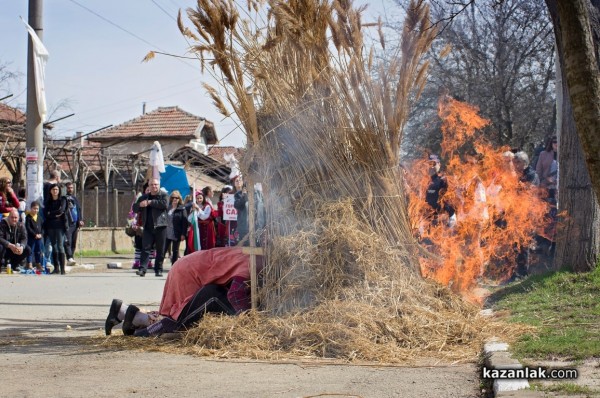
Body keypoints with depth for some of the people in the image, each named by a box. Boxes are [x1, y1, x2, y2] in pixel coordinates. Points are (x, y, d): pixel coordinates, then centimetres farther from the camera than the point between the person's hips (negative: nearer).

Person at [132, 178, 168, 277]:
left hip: (160, 226, -3)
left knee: (160, 250, 3)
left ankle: (158, 270, 11)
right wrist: (140, 205, -8)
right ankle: (142, 269, -12)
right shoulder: (144, 197, 16)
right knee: (145, 248, -6)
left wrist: (150, 202, -13)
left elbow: (164, 204, -17)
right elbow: (135, 208, 15)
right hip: (148, 227, 3)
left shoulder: (163, 195, 4)